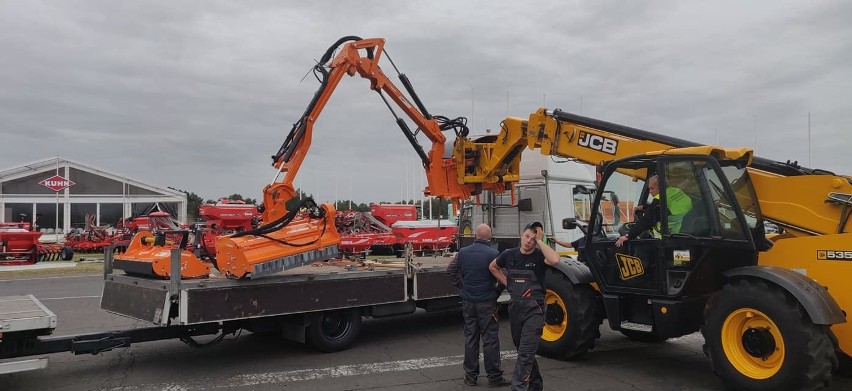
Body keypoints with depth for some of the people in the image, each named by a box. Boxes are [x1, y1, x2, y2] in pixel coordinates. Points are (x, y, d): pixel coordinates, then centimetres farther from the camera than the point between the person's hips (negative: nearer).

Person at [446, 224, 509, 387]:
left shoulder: (463, 252, 0)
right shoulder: (493, 254, -14)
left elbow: (450, 271, 6)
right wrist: (496, 291, 5)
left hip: (468, 301, 4)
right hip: (487, 302, -4)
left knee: (470, 337, 12)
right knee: (490, 339, 3)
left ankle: (471, 376, 18)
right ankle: (494, 377, 9)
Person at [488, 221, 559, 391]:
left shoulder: (539, 256, -11)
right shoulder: (509, 254, 1)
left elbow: (555, 260, -34)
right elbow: (493, 267, 20)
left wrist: (540, 241, -24)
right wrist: (507, 284, 8)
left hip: (534, 308, -5)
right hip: (515, 306, 5)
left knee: (526, 352, -11)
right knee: (522, 349, 18)